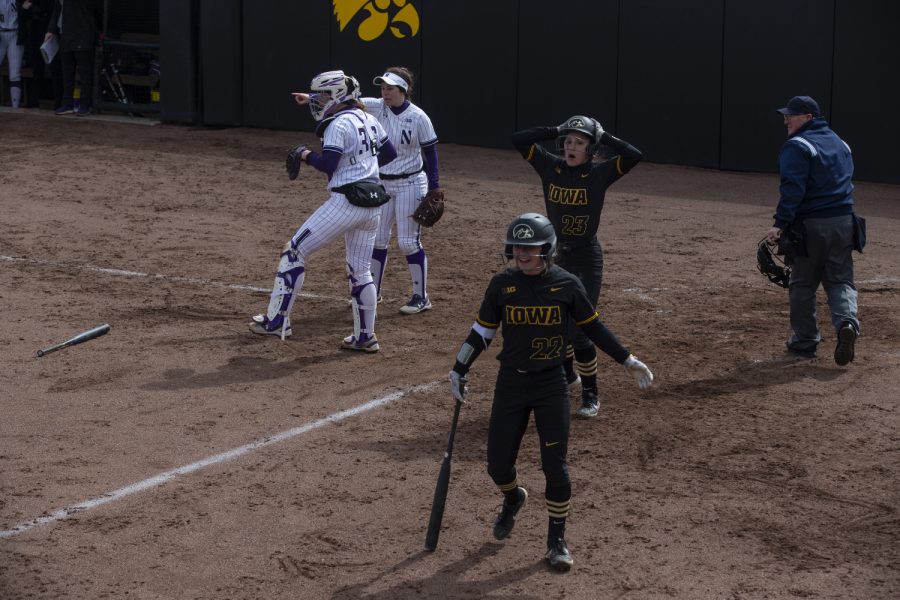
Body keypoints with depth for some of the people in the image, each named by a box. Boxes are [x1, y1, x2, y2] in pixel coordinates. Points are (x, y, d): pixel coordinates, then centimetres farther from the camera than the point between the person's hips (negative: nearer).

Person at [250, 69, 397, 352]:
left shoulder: (339, 125, -12)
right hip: (372, 206, 8)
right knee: (360, 270, 16)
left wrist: (304, 154, -4)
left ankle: (277, 320, 0)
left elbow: (327, 165, -20)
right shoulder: (369, 120, 12)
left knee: (295, 251, 1)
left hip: (345, 202, -8)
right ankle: (365, 337, 20)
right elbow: (390, 154, 20)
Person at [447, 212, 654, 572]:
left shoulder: (567, 285, -6)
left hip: (552, 384, -2)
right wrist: (459, 370, 7)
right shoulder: (502, 285, -3)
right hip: (511, 382, 2)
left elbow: (593, 327, 6)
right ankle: (513, 499, 40)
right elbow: (483, 331, 7)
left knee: (555, 465, -5)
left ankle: (557, 540, 14)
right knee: (498, 463, 3)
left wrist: (628, 361, 6)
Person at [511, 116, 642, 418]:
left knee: (579, 328, -9)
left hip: (586, 257, -5)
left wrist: (604, 136, -14)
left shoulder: (600, 173, -10)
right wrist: (556, 131, -7)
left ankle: (590, 393, 6)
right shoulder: (550, 166, -1)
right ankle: (567, 373, 44)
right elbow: (518, 139, -4)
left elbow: (634, 155, -25)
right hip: (555, 254, 5)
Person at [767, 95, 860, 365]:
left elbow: (793, 189, -20)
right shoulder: (840, 143, 16)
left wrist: (780, 224, -23)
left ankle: (805, 341, 14)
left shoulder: (797, 146, -10)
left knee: (803, 284, 7)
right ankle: (847, 322, -17)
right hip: (843, 220, 6)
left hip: (809, 225, -6)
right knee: (840, 280, 9)